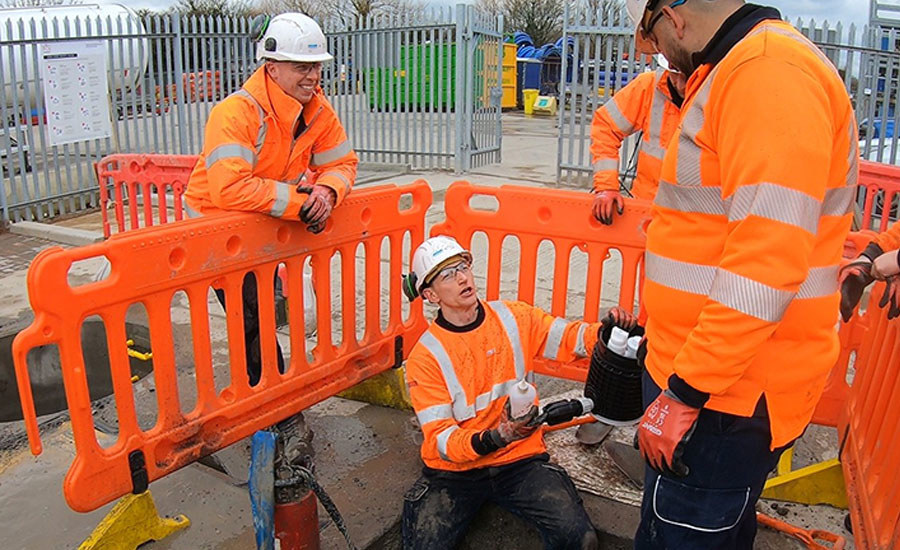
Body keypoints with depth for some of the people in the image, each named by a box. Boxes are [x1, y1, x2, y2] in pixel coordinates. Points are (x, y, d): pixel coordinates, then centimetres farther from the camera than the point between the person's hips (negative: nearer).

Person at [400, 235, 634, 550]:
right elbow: (440, 441, -13)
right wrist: (493, 439, -32)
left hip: (520, 459, 1)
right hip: (454, 470, -1)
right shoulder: (425, 358, -10)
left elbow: (569, 338, 4)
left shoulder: (513, 318, 0)